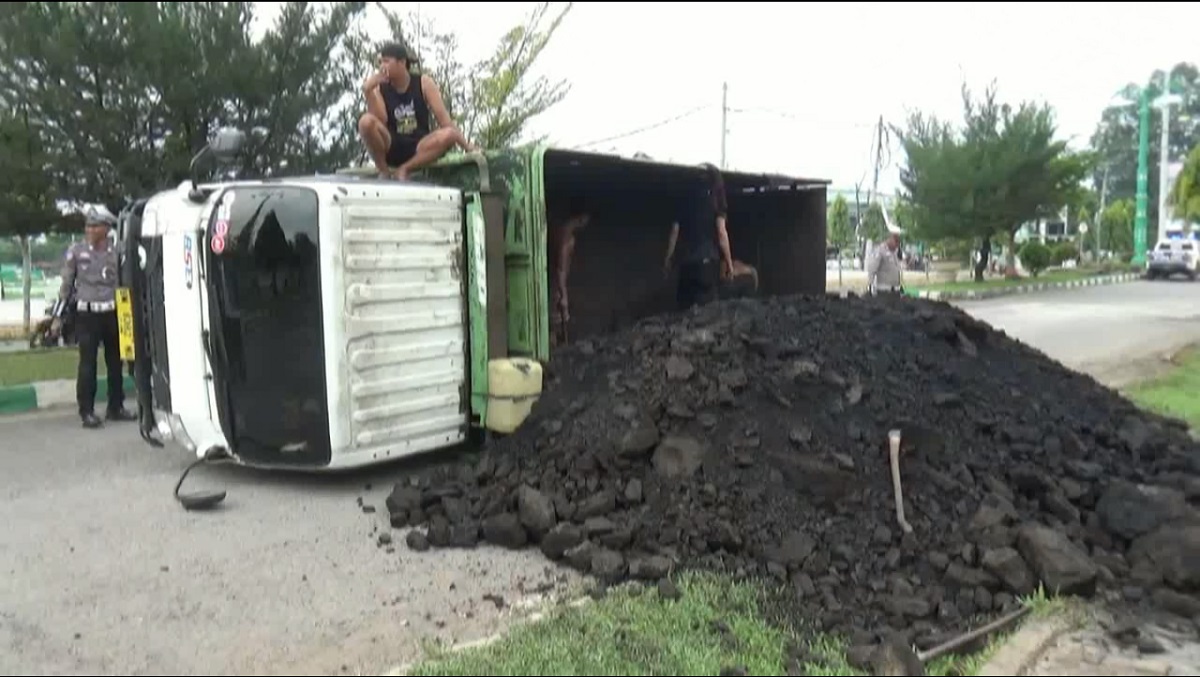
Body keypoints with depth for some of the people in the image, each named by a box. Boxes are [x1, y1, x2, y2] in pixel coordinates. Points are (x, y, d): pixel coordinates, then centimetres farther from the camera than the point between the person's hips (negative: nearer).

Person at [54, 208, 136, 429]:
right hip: (87, 314, -2)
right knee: (87, 364, -2)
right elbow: (66, 284, 4)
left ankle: (116, 407, 21)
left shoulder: (116, 251, 2)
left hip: (112, 313, 2)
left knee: (115, 362, 9)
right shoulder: (76, 251, -1)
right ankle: (87, 412, 5)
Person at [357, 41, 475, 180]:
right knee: (366, 121, -28)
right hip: (390, 149, 0)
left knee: (449, 134, -30)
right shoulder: (379, 88, 1)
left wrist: (465, 145, -16)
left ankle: (404, 170, -16)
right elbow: (380, 121, -12)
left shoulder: (424, 83, 0)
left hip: (418, 149, 0)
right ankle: (383, 171, -10)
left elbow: (443, 116, -7)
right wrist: (368, 91, -21)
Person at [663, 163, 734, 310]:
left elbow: (675, 230, 10)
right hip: (707, 259, -3)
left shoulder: (687, 197, 13)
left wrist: (668, 259, 14)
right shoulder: (715, 198, 2)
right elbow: (721, 232, -4)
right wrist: (729, 262, 1)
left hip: (685, 260, 3)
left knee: (685, 305, 7)